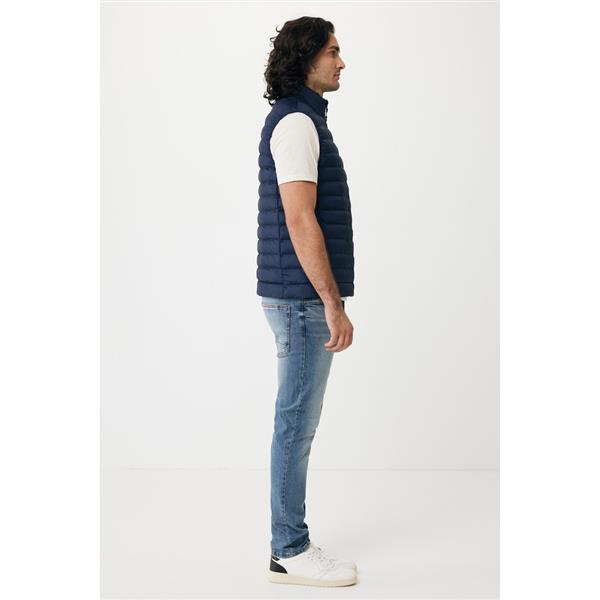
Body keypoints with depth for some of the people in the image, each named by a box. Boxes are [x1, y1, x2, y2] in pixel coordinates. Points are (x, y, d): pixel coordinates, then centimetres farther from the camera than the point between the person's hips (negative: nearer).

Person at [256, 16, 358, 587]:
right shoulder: (297, 122, -14)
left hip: (299, 297, 10)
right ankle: (291, 552, 8)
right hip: (303, 298, -10)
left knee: (298, 422, 13)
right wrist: (334, 304, -21)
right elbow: (300, 222, -21)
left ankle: (290, 544, 21)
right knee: (297, 423, -2)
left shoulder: (298, 120, 18)